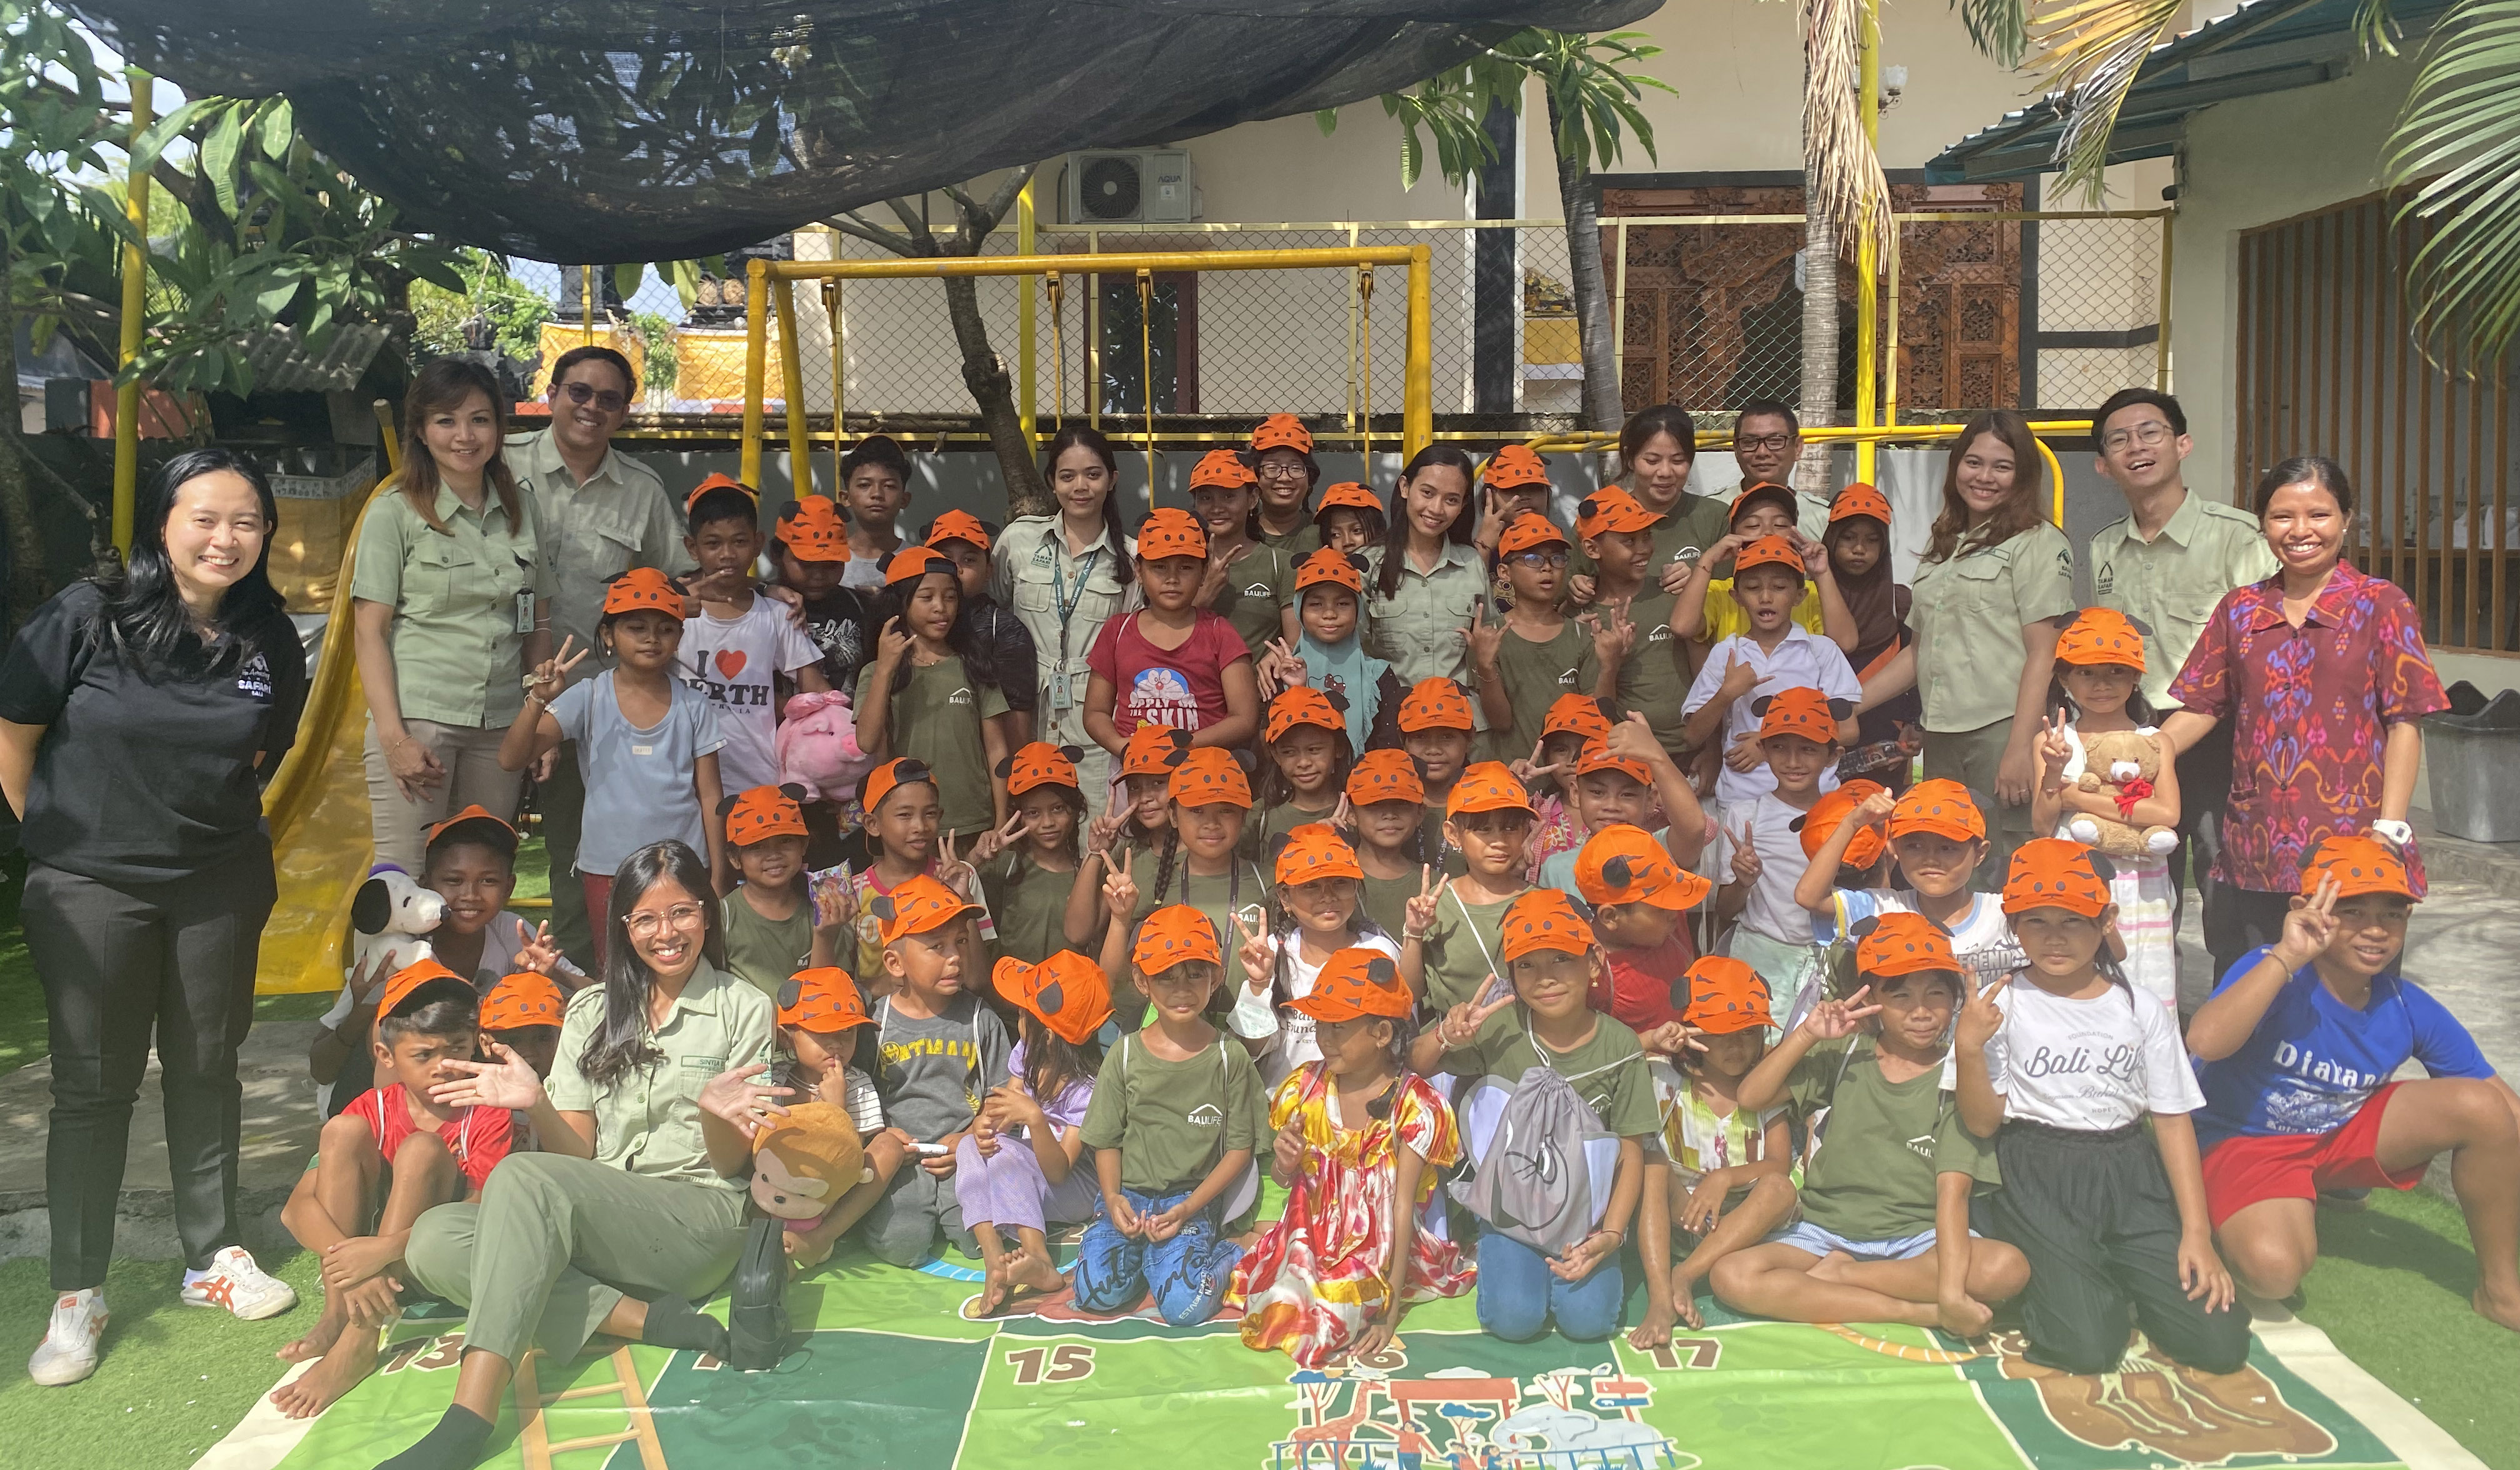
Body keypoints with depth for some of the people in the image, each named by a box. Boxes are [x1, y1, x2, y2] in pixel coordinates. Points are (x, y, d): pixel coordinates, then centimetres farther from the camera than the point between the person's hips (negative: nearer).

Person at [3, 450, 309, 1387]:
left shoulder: (268, 639, -2)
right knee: (93, 1085, 5)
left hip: (220, 887, 3)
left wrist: (209, 815, 9)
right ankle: (77, 1293, 18)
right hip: (90, 890, -3)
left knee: (206, 1070, 14)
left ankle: (214, 1256, 29)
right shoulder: (88, 615, -13)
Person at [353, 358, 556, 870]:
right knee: (405, 881, -6)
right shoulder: (396, 511, -1)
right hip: (418, 717, -4)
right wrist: (393, 736, -12)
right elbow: (369, 630, -4)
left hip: (500, 725, 4)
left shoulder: (524, 509, 11)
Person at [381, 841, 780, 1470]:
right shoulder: (593, 1010, 14)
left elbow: (733, 1165, 0)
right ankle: (645, 1317, -26)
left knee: (520, 1178, -31)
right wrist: (537, 1104, -13)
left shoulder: (744, 1009, 3)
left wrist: (715, 1115, -23)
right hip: (593, 1217, 5)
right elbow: (578, 1156, 8)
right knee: (431, 1241, -22)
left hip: (701, 1217, -5)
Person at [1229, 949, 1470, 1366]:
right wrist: (1284, 1165, -17)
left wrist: (1392, 1307, -19)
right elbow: (1283, 1180, 10)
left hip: (1379, 1249, -4)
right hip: (1310, 1235, 5)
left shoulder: (1414, 1105, -13)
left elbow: (1402, 1203, -16)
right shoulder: (1305, 1088, -1)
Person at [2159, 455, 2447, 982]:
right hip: (2254, 849, 3)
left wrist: (2390, 830, -10)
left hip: (2349, 848, -3)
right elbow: (2201, 708, 9)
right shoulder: (2239, 610, 11)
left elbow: (2404, 724, -3)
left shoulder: (2381, 606, 0)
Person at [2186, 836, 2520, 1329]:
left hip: (2347, 1131, 5)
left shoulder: (2411, 1010, -9)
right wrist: (2287, 957, -41)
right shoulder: (2274, 974, -24)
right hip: (2247, 1142, -5)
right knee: (2276, 1268, -34)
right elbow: (2205, 1042, -44)